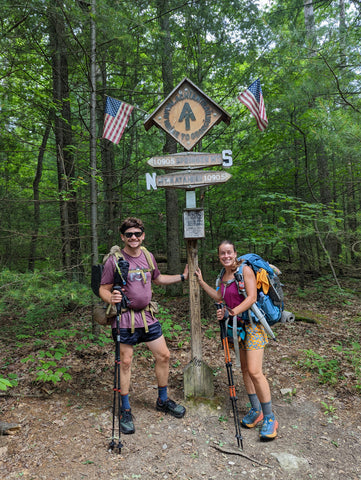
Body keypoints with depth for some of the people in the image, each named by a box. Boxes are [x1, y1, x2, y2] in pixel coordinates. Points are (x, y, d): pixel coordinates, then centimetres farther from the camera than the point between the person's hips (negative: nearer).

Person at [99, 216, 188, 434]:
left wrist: (183, 276, 17)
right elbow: (103, 289, -7)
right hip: (124, 319, -5)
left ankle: (163, 400, 33)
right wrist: (111, 298, -29)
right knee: (125, 362, 4)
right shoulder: (114, 260, -10)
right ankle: (125, 410, 25)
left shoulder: (148, 257, 6)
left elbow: (158, 279, 22)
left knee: (164, 355, 11)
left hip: (148, 316, 6)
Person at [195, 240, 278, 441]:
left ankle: (269, 417, 3)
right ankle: (256, 410, 27)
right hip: (237, 326, 8)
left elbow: (252, 298, -19)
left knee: (254, 371, -12)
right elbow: (220, 297, 17)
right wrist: (201, 281, 14)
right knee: (245, 369, 13)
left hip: (252, 325, -7)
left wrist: (232, 312, -27)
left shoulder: (245, 270, -13)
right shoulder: (224, 275, 9)